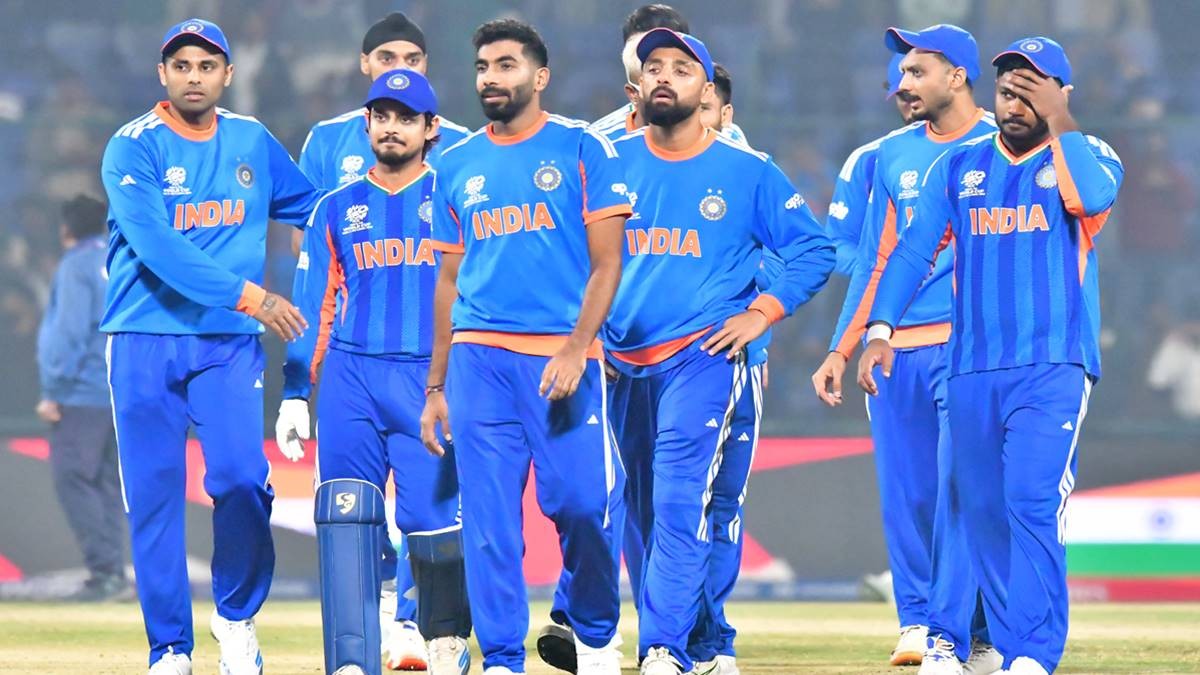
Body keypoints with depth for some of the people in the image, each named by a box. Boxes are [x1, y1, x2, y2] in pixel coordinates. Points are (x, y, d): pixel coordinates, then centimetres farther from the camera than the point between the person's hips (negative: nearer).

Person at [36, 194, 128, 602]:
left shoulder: (77, 266, -7)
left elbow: (69, 332, -14)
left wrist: (53, 391, -12)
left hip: (83, 395, -8)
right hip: (123, 394, 8)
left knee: (73, 478, -9)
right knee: (108, 484, 10)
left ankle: (105, 571, -17)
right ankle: (113, 575, 6)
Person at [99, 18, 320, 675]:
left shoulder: (254, 143, 10)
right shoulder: (133, 148, -5)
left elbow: (314, 206, 26)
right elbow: (156, 245, -18)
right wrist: (245, 293, -25)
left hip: (229, 344, 2)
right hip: (145, 342, -2)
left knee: (242, 480, -14)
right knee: (153, 494, -1)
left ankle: (237, 615, 9)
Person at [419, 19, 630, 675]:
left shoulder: (583, 149, 3)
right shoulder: (457, 166, 14)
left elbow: (606, 264, -1)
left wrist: (575, 349, -15)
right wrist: (435, 387, 15)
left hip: (563, 356, -3)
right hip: (479, 358, 3)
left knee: (584, 503, -9)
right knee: (488, 516, -1)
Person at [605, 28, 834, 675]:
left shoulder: (748, 171, 3)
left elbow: (813, 250, 7)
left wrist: (760, 314, -3)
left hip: (705, 356, -4)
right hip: (622, 361, 4)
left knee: (681, 501, -18)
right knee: (641, 511, 6)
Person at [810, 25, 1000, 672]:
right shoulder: (892, 155, 15)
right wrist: (840, 351, 14)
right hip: (895, 347, 5)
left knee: (959, 490, -10)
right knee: (904, 496, 3)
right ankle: (917, 620, 15)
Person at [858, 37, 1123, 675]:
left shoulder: (1085, 157, 4)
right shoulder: (958, 167, 14)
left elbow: (1094, 196, -20)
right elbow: (914, 249, 7)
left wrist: (1058, 123, -12)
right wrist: (880, 328, -5)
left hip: (1054, 366, -4)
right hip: (970, 370, 5)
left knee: (1033, 503, -18)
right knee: (983, 513, 6)